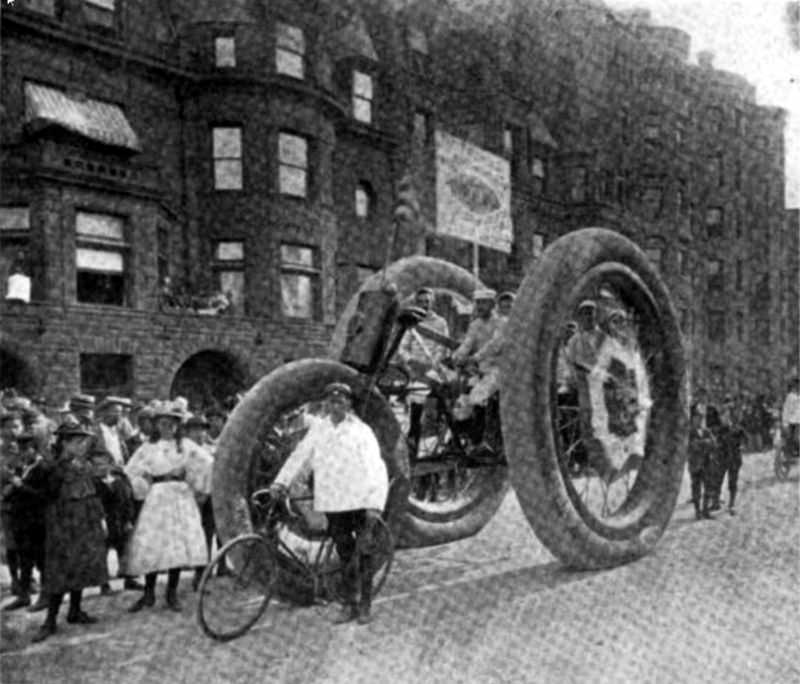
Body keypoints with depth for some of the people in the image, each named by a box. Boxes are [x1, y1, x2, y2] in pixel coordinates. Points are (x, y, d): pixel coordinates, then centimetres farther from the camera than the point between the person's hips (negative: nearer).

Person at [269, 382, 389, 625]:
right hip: (332, 503, 3)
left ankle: (365, 605, 12)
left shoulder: (361, 431, -5)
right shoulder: (318, 429, 6)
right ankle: (350, 603, 19)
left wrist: (375, 504, -20)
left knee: (364, 553, 3)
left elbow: (375, 468, -11)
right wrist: (281, 481, -9)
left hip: (360, 502, -3)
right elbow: (300, 456, 5)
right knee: (345, 555, 10)